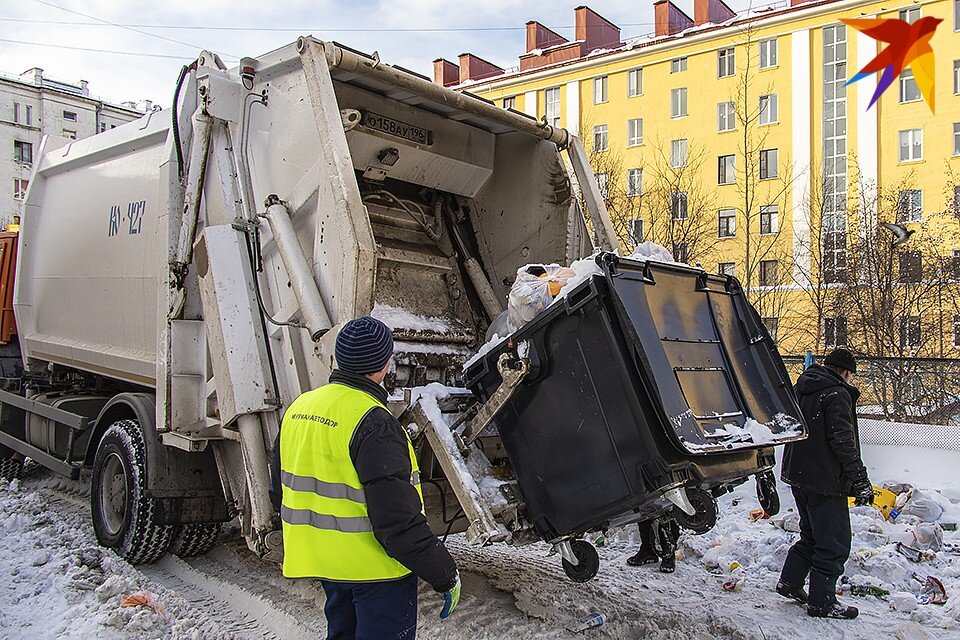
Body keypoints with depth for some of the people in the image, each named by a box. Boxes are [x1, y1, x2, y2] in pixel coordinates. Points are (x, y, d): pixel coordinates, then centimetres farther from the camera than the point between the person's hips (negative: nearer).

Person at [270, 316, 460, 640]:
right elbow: (396, 517, -27)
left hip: (322, 561, 8)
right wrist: (446, 574, -17)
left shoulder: (298, 408, 3)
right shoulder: (372, 423, -24)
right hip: (374, 565, -8)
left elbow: (281, 492, 13)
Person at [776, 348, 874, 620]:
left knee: (811, 534, 23)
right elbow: (842, 441, -21)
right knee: (834, 543, 1)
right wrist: (861, 479, -17)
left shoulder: (801, 390, 13)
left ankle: (789, 581, 26)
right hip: (826, 481, -9)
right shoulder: (837, 394, -14)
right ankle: (821, 602, 6)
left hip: (798, 475, 9)